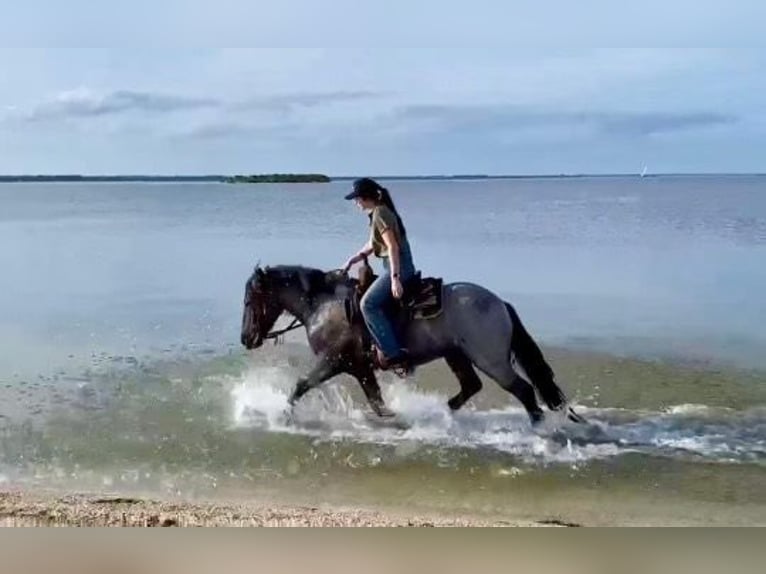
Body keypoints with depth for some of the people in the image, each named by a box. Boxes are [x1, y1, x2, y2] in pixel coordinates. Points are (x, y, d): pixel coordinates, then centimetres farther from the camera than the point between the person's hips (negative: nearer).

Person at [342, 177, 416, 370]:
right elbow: (371, 246, 25)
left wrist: (395, 278, -26)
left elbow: (393, 247, -21)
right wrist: (351, 261, 19)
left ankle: (392, 354, -21)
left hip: (398, 266, -11)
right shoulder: (378, 213, 17)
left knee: (368, 303, -18)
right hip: (396, 266, 11)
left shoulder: (380, 213, -14)